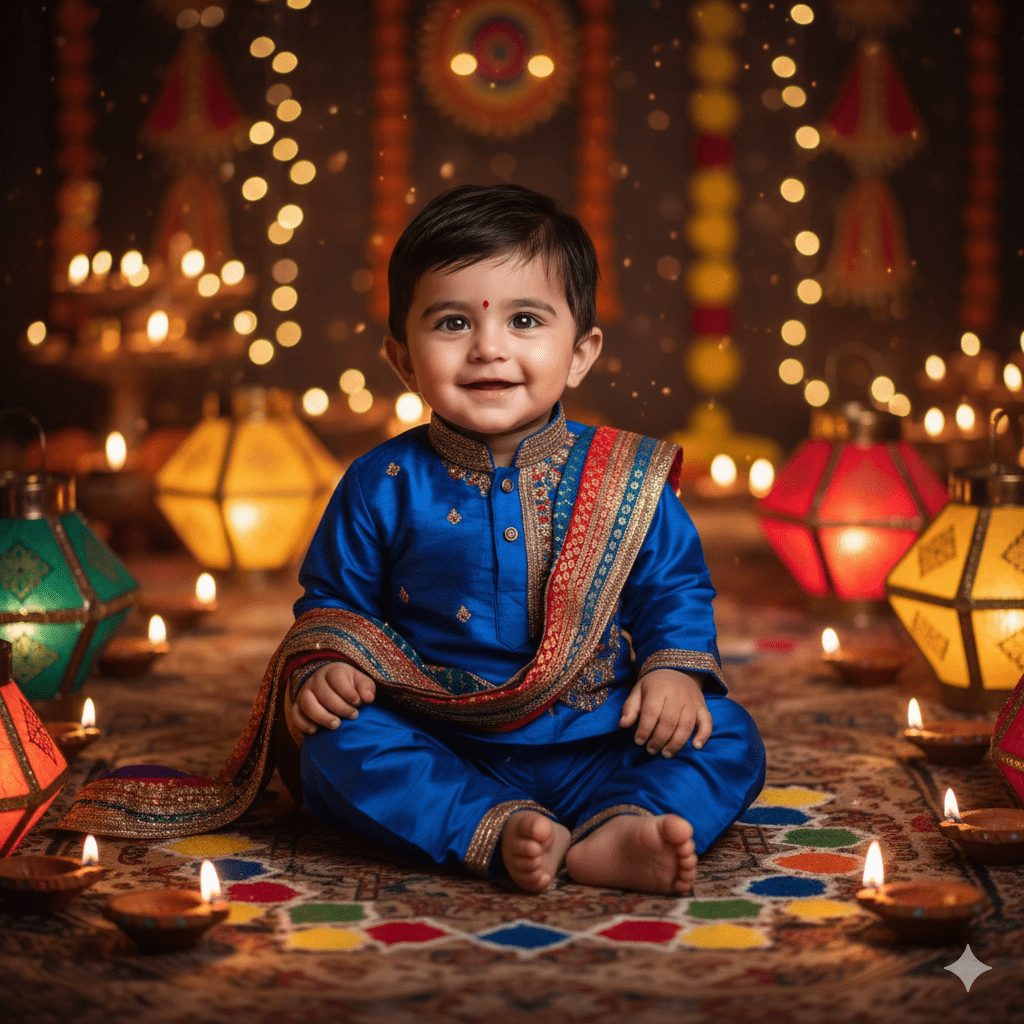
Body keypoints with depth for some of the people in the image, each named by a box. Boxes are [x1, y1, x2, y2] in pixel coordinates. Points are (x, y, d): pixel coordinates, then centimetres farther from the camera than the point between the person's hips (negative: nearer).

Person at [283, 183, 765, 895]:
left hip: (594, 749, 1)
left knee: (729, 740, -17)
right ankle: (497, 832, -36)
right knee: (335, 745, -26)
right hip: (437, 750, 0)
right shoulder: (383, 485, 0)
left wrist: (675, 668, -9)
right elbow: (334, 597, 11)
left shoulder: (627, 479, 0)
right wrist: (326, 664, -9)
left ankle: (619, 831, -40)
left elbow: (675, 589, 10)